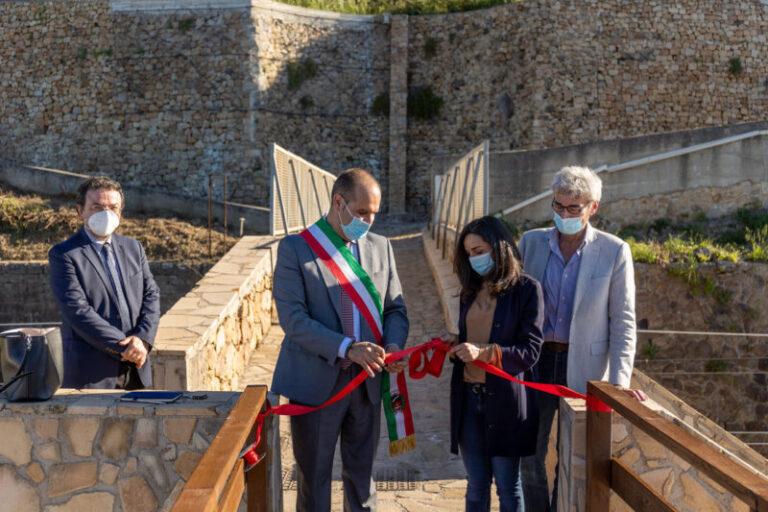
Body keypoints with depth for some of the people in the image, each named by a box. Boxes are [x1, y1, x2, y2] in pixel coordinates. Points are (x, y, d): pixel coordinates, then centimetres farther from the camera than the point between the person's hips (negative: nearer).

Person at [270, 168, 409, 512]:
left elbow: (395, 308, 9)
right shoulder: (294, 249, -8)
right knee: (313, 481, 11)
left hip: (366, 383, 4)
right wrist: (347, 348, -26)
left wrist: (394, 344, -12)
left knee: (361, 477, 16)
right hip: (315, 383, -4)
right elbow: (293, 318, -16)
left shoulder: (380, 247, 7)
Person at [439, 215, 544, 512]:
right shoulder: (471, 291, 12)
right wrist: (456, 345, -1)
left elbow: (530, 351, -12)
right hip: (468, 397, 5)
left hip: (505, 398, -5)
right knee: (476, 485, 14)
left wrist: (484, 352, -24)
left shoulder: (527, 289, -7)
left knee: (507, 485, 6)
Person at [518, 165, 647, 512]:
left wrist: (620, 380, -12)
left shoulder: (614, 252, -6)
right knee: (529, 455, 10)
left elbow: (623, 321, -5)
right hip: (536, 362, 2)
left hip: (584, 366, -2)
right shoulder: (530, 242, 1)